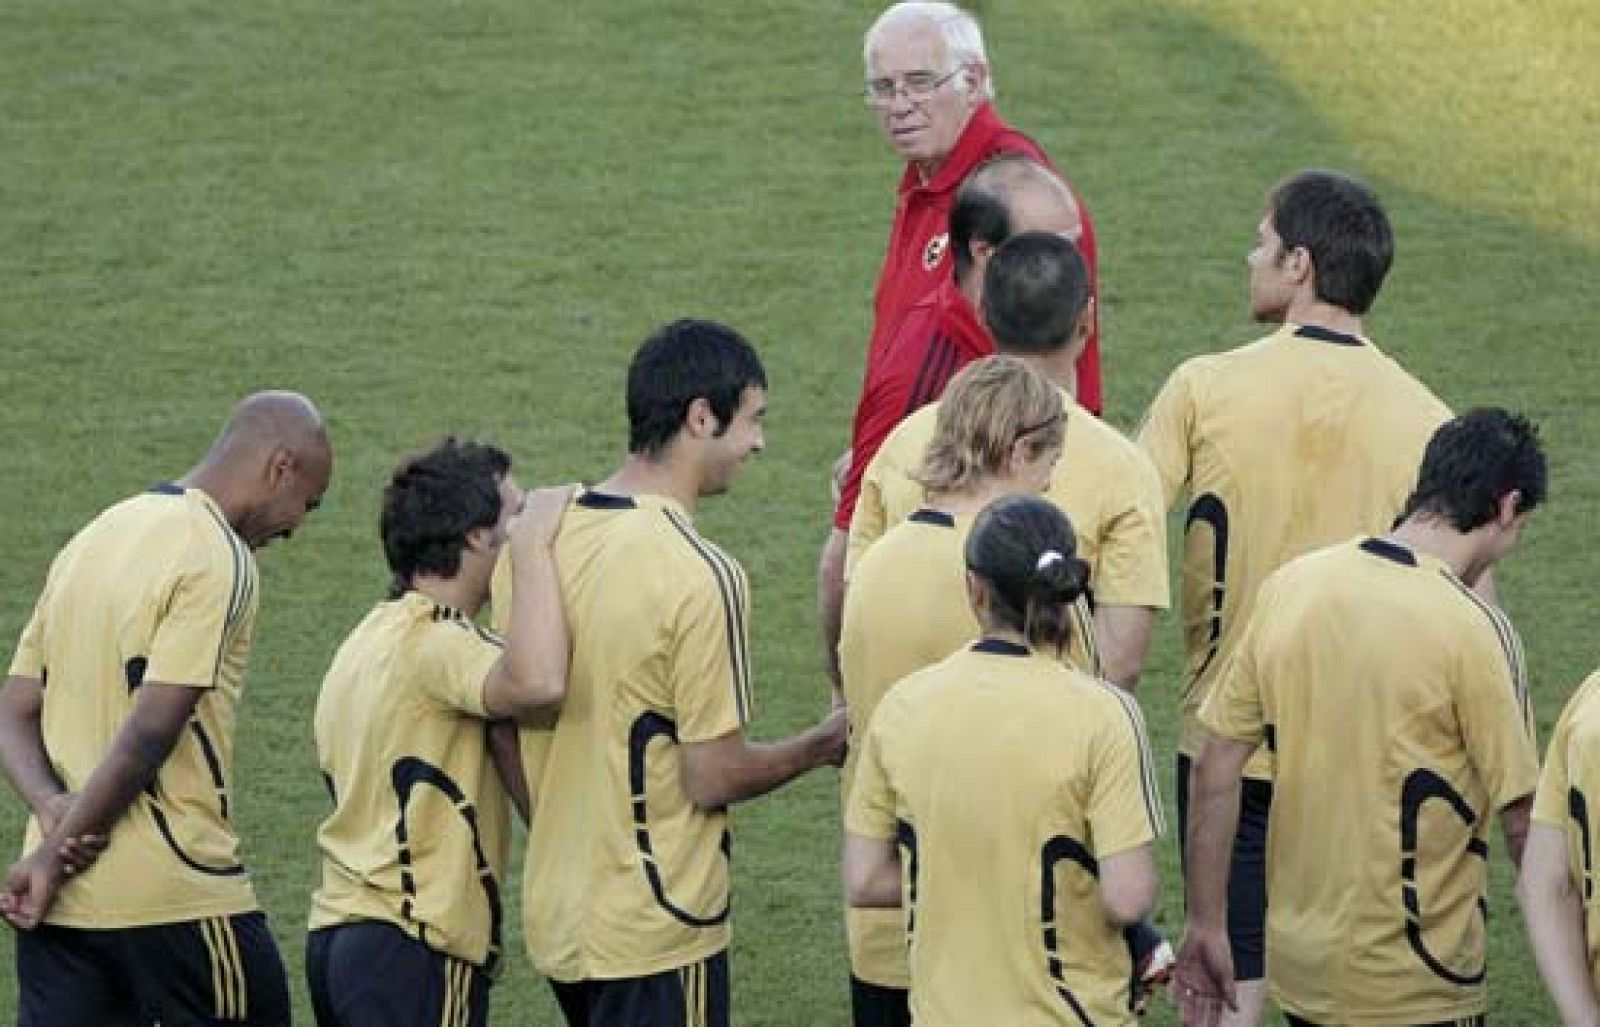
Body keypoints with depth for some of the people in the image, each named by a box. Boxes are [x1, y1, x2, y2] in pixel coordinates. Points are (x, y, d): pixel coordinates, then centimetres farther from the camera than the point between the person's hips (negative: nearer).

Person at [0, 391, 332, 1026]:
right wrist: (55, 854, -12)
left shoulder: (93, 539, 16)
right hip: (175, 894, -7)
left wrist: (53, 808, -4)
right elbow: (151, 731, -19)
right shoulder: (218, 560, -12)